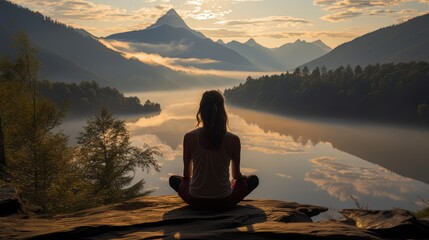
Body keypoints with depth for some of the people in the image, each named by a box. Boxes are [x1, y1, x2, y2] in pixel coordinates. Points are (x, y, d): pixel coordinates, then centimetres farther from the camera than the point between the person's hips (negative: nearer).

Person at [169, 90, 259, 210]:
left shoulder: (189, 138, -12)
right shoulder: (233, 140, -13)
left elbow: (186, 174, 2)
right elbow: (236, 175, 2)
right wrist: (241, 177, 27)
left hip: (196, 201, 1)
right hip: (224, 202, -1)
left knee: (174, 179, 32)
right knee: (253, 179, 24)